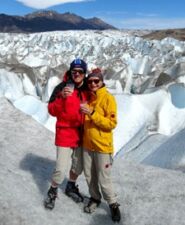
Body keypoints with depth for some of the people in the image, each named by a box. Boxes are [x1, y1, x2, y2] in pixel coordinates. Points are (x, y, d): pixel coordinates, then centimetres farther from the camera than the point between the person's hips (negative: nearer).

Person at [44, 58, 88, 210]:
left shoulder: (87, 89, 2)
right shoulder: (62, 87, -11)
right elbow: (52, 111, -14)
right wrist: (62, 98, -29)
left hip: (81, 134, 5)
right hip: (65, 134, -4)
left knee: (78, 167, 17)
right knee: (61, 169, -5)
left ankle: (71, 187, 44)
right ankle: (53, 192, 22)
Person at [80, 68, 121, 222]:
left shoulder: (108, 98, -12)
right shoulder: (88, 97, 7)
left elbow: (112, 123, -18)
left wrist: (92, 113, -25)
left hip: (102, 146, -6)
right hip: (87, 144, 6)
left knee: (103, 179, 1)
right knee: (89, 176, 15)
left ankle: (113, 204, 24)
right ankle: (95, 199, 37)